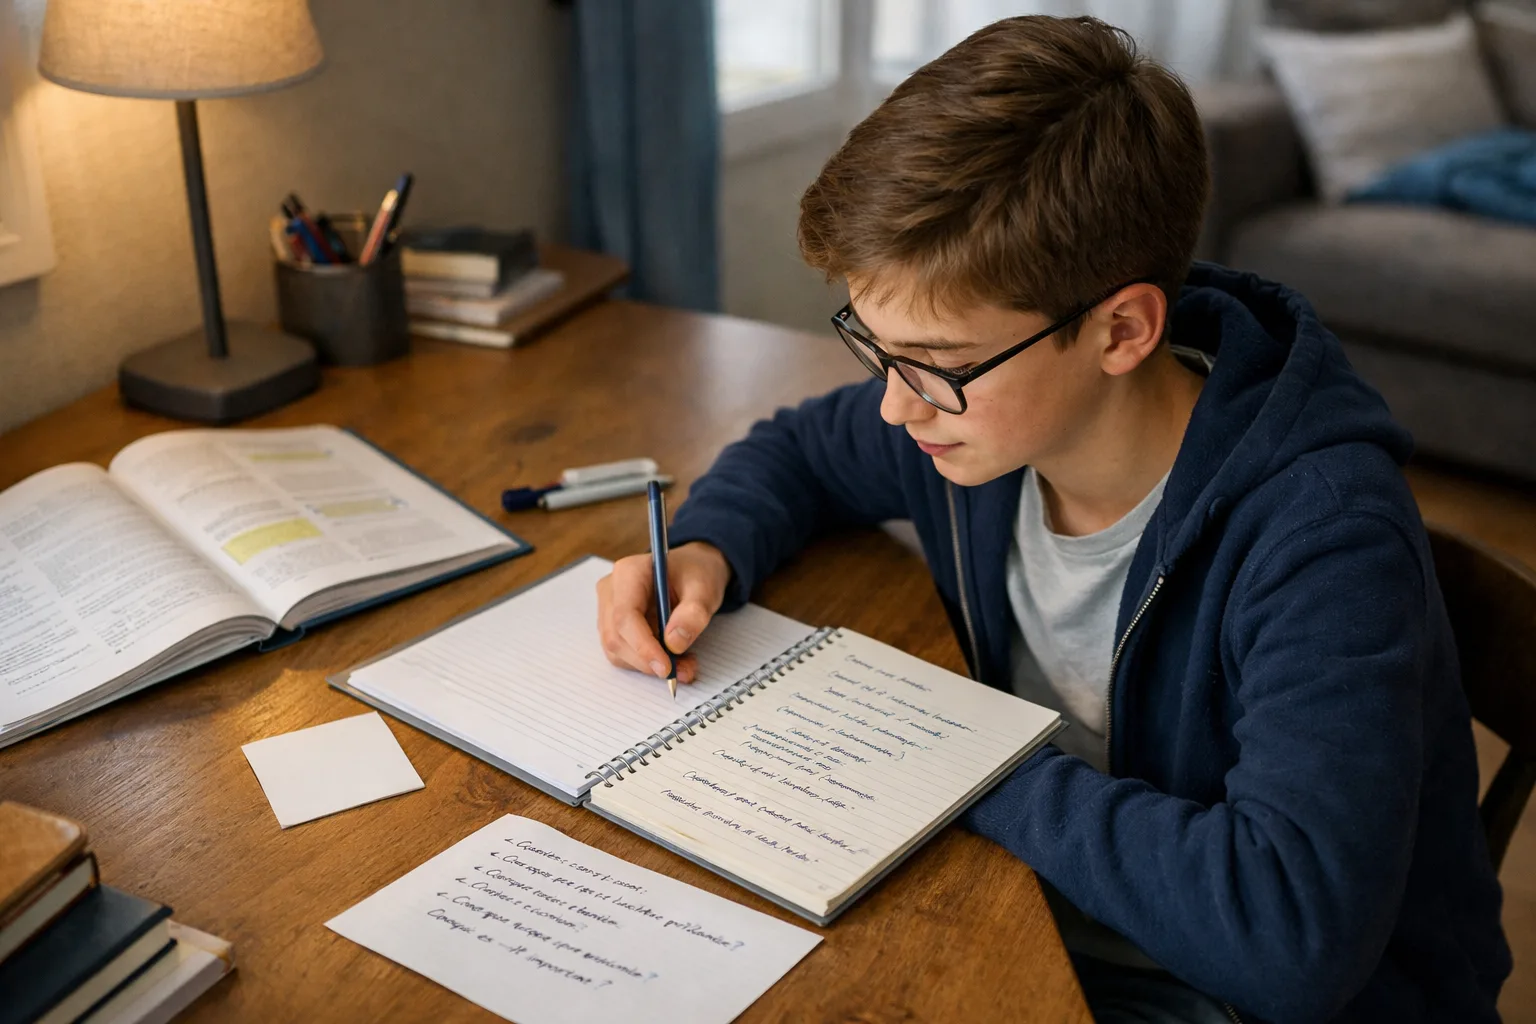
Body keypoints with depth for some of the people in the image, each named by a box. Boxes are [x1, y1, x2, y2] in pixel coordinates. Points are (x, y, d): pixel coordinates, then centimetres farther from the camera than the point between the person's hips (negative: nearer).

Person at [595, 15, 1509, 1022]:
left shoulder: (1316, 534, -30)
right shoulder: (982, 403, -10)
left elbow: (1292, 937, -39)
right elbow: (798, 450, 11)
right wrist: (709, 552, -11)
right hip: (1039, 910, 6)